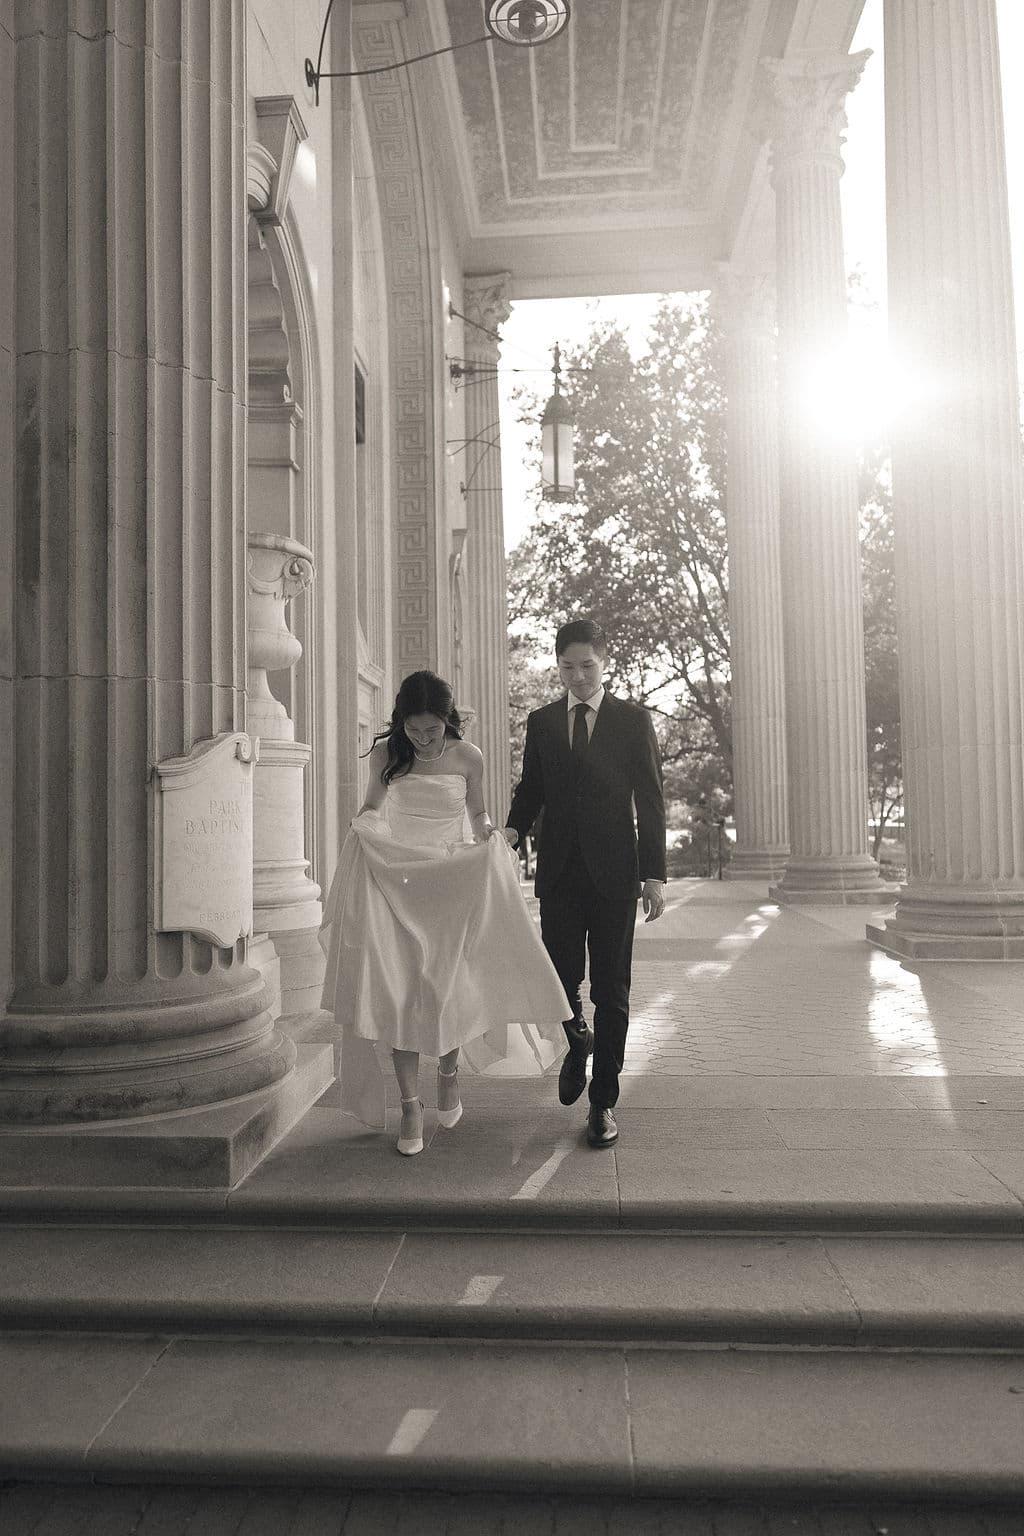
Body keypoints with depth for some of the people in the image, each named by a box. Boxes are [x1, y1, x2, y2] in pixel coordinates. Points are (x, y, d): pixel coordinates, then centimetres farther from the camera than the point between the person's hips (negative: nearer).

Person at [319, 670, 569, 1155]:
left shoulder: (468, 757, -4)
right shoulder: (385, 752, -3)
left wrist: (487, 835, -9)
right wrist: (362, 829, -9)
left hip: (454, 882, 0)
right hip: (397, 880, 1)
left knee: (452, 985, -3)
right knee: (397, 991, -4)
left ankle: (449, 1069, 28)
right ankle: (410, 1105, 8)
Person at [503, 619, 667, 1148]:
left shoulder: (633, 720, 3)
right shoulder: (541, 722, 10)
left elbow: (650, 800, 1)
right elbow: (531, 790, 13)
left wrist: (654, 873, -6)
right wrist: (511, 831, -9)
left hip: (613, 871, -2)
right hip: (558, 871, 2)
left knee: (611, 990, 3)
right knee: (560, 977, 0)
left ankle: (603, 1102, 15)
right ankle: (577, 1044, 34)